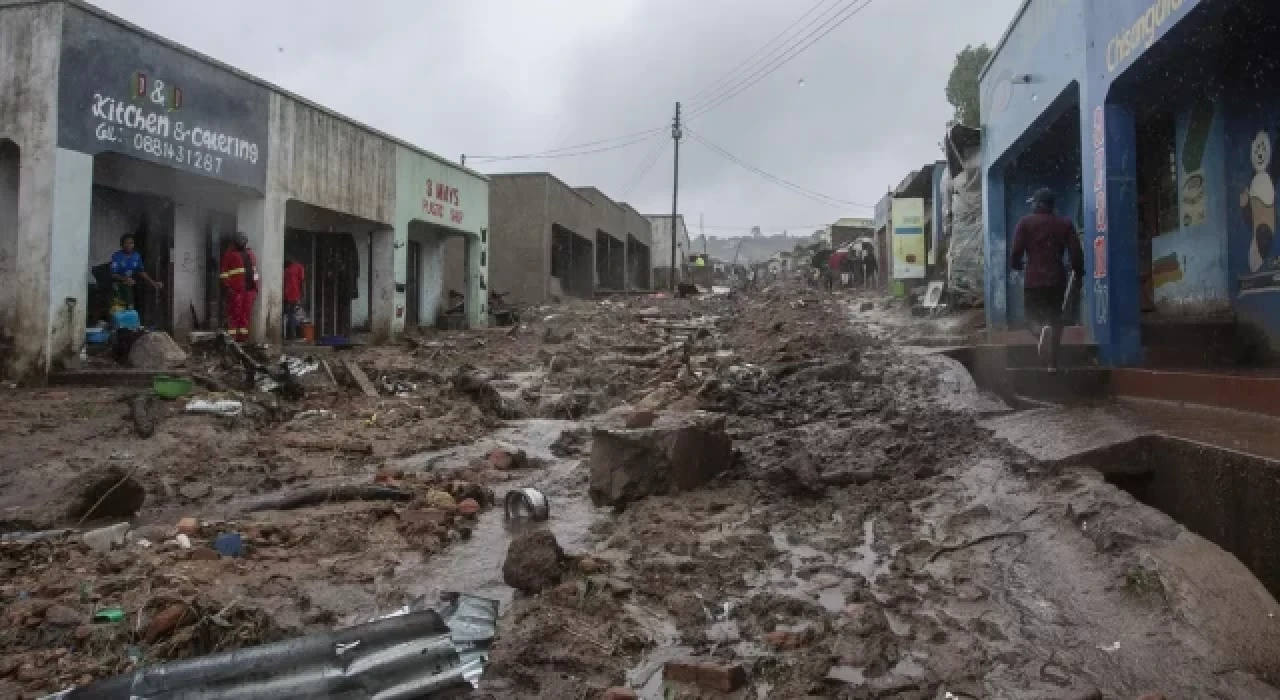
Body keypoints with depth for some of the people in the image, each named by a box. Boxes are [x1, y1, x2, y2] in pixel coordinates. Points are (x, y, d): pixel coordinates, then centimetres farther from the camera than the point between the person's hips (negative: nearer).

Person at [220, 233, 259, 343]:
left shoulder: (250, 254, 18)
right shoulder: (230, 254, -1)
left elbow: (254, 271, 21)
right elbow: (225, 272, -5)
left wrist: (255, 287, 15)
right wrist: (228, 287, -12)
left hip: (249, 289, 6)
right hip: (235, 289, -5)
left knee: (246, 313, 6)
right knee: (234, 313, -5)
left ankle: (243, 337, 11)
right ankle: (232, 337, -3)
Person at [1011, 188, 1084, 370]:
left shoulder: (1026, 222, -2)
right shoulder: (1065, 223, 8)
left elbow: (1017, 250, -9)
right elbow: (1076, 252, 1)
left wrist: (1017, 264, 11)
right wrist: (1079, 273, 13)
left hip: (1033, 278, -3)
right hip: (1057, 278, 3)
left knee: (1033, 315, 9)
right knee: (1055, 318, 13)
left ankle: (1041, 330, -28)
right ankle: (1053, 362, 10)